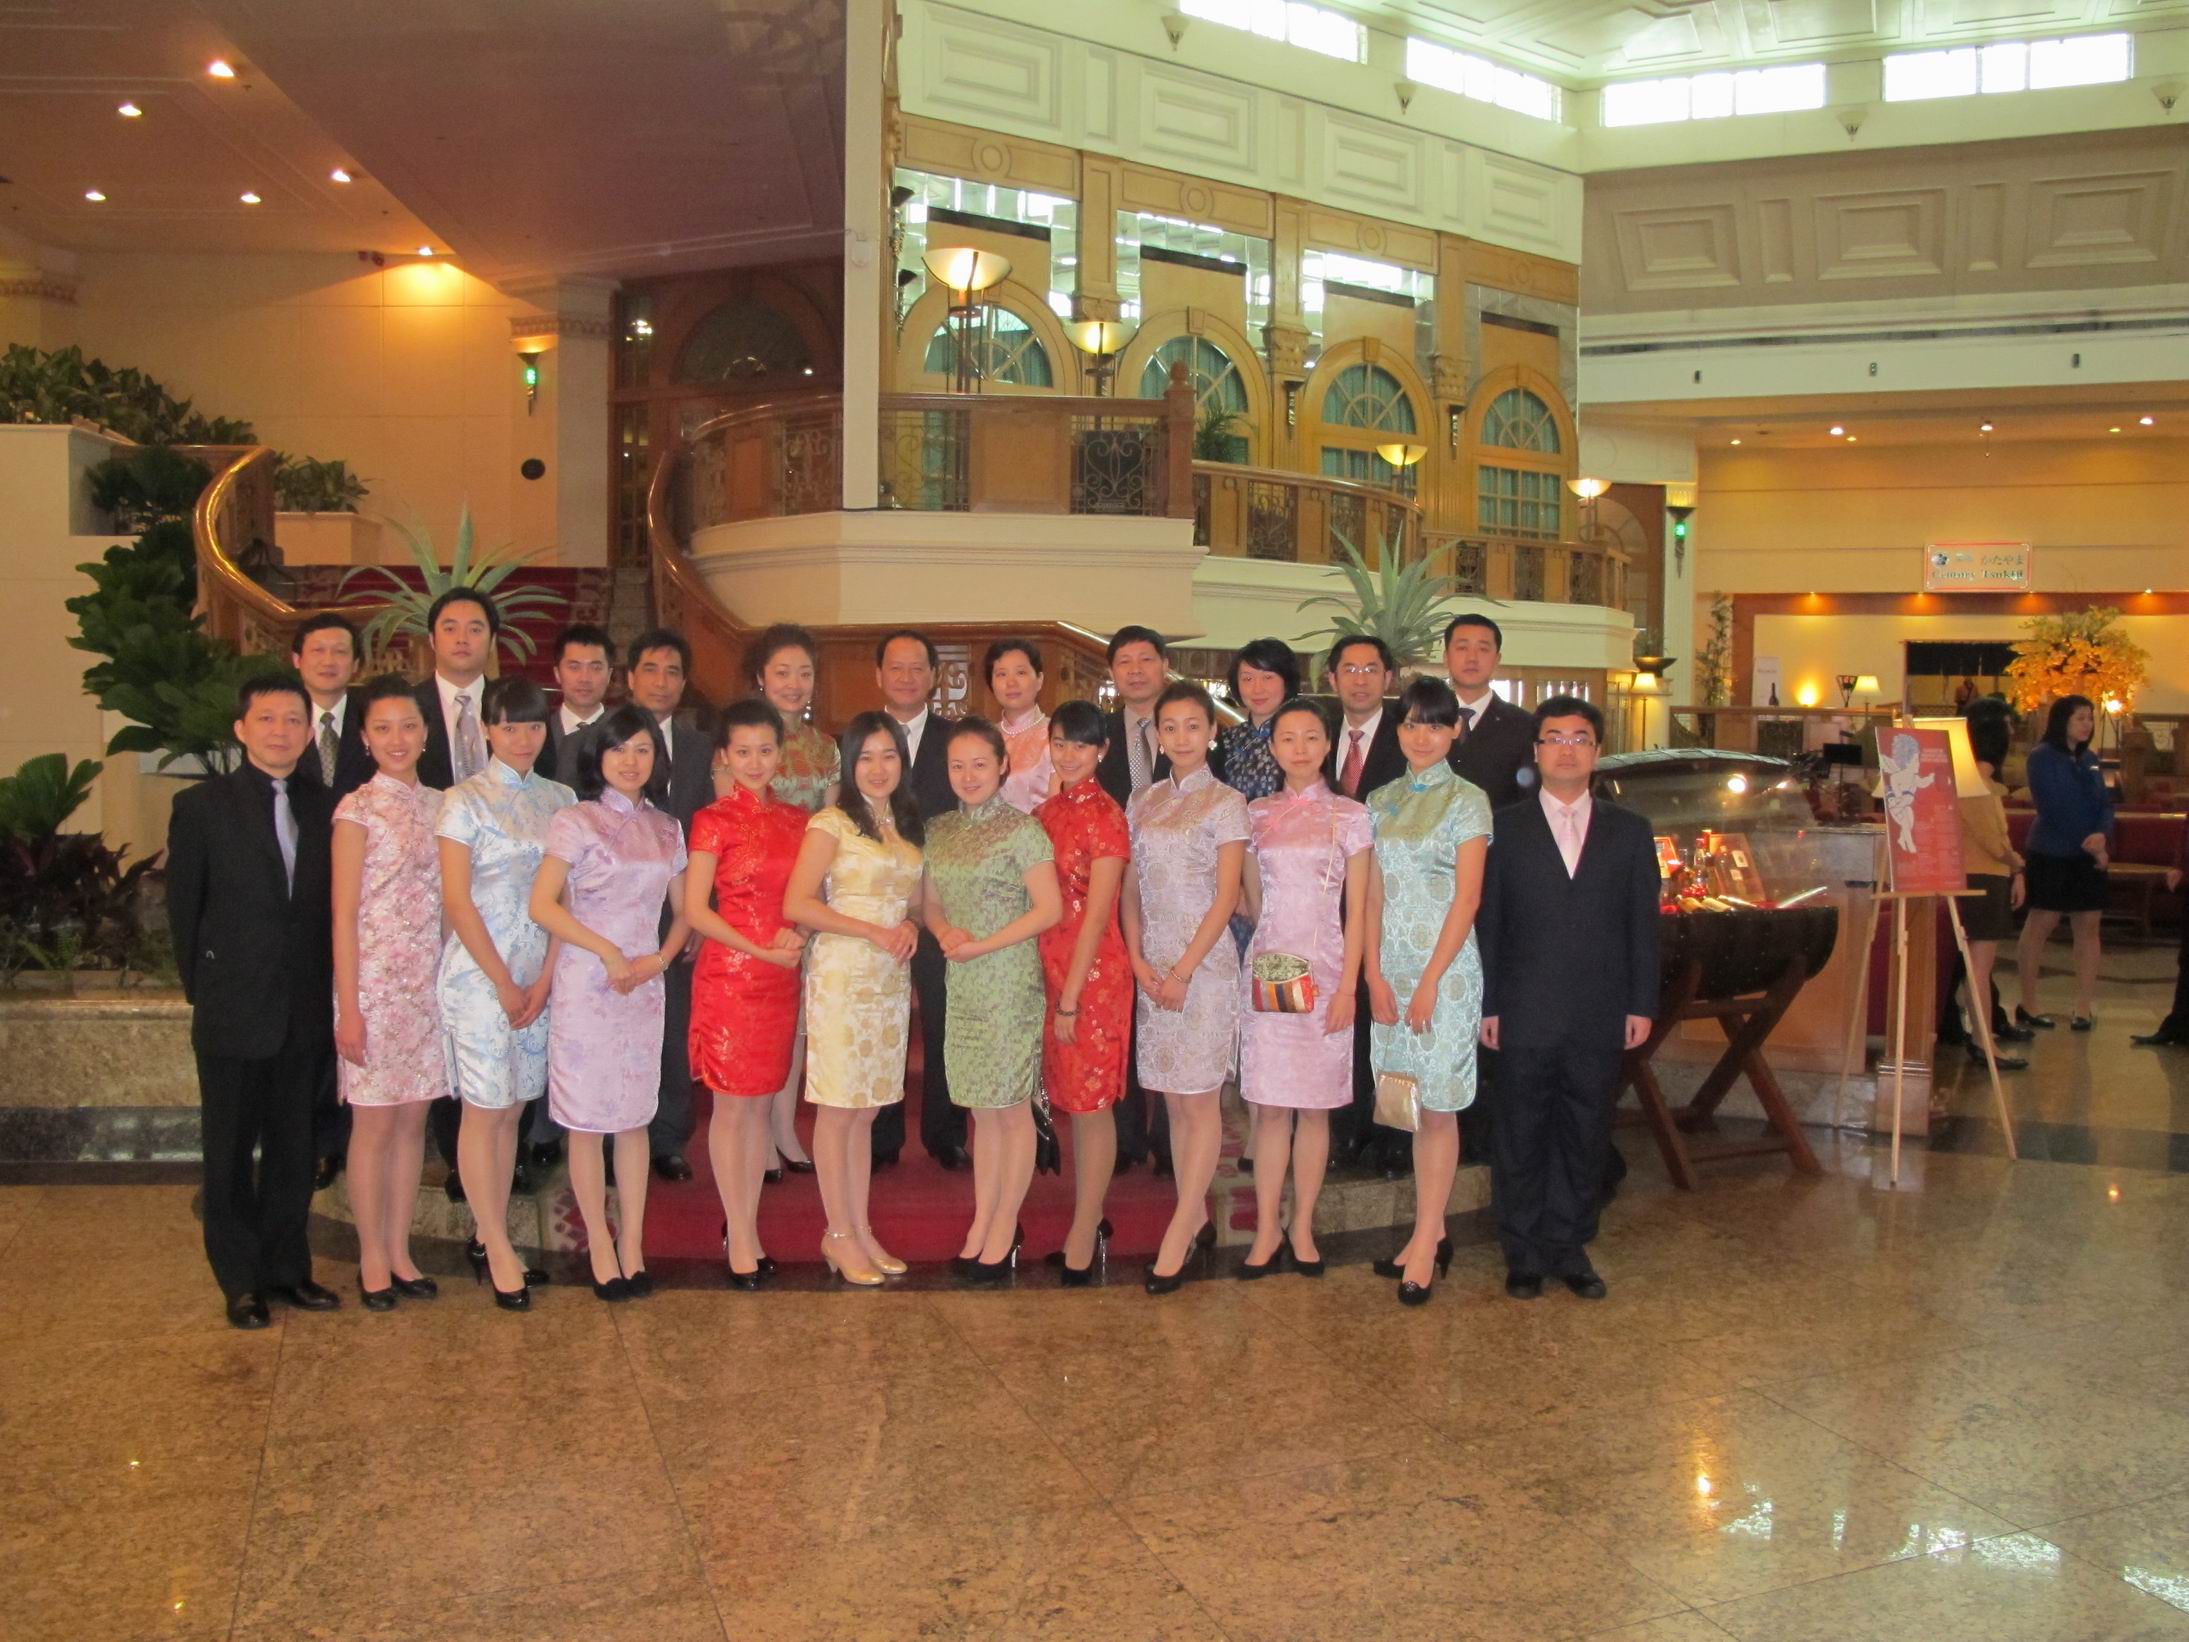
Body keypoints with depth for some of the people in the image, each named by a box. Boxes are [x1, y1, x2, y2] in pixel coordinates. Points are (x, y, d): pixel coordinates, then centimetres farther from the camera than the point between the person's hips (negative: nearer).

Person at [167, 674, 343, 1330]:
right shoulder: (201, 806, -4)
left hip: (306, 1011, 3)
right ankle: (241, 1280, 20)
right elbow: (184, 908, -1)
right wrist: (203, 992, 0)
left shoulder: (324, 807, 5)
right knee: (230, 1151, 8)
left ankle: (287, 1267, 25)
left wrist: (328, 989, 1)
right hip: (233, 1011, -3)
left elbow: (331, 904, 7)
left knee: (293, 1146, 12)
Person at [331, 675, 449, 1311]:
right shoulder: (358, 810, -6)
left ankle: (400, 1250, 20)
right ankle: (373, 1257, 15)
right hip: (375, 981, -5)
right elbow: (343, 914, -8)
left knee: (414, 1119, 10)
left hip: (429, 982, 5)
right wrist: (348, 1008, -11)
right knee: (374, 1122, 3)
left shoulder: (437, 805, 9)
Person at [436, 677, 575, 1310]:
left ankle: (489, 1238, 18)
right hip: (479, 974, -4)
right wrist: (505, 983, -9)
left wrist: (544, 978, -4)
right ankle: (498, 1248, 7)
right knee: (485, 1110, -1)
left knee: (513, 1109, 8)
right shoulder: (465, 800, -3)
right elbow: (456, 900, -8)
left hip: (539, 976, 4)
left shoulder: (561, 800, 9)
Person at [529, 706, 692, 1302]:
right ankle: (601, 1247, 12)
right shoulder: (575, 821, -4)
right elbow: (543, 905, -10)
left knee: (635, 1117, 8)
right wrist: (608, 951, -14)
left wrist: (661, 958, -4)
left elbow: (683, 910, 14)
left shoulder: (667, 828, 10)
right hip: (585, 984, -4)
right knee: (588, 1120, 2)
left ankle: (632, 1244, 15)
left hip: (646, 985, 4)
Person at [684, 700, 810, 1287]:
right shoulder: (713, 821, -4)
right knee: (732, 1105, 2)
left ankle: (745, 1224, 20)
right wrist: (761, 949, -14)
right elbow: (694, 911, -7)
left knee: (761, 1103, 9)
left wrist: (796, 933, -7)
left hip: (782, 977, 4)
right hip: (728, 974, -4)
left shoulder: (795, 819, 9)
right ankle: (740, 1234, 13)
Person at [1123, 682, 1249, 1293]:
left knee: (1199, 1101, -2)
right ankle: (1196, 1219, 19)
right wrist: (1137, 960, -2)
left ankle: (1178, 1234, 2)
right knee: (1175, 1100, 9)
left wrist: (1183, 970, -12)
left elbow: (1226, 897, -8)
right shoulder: (1143, 802, 10)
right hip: (1153, 966, 5)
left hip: (1205, 962, -5)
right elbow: (1131, 888, 11)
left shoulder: (1225, 803, -4)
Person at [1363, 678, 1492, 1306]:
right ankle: (1431, 1234, 16)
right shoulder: (1382, 800, 10)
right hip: (1391, 967, 4)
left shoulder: (1466, 800, -3)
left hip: (1446, 967, -4)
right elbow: (1373, 894, 8)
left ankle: (1426, 1241, 5)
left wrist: (1430, 981, -13)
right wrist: (1375, 975, -2)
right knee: (1414, 1102, 8)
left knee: (1438, 1104, -1)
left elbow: (1467, 898, -9)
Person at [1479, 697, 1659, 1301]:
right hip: (1525, 1017, -2)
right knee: (1521, 1140, 6)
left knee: (1585, 1139, 9)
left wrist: (1641, 1004, 2)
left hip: (1600, 1019, 2)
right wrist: (1486, 1005, -5)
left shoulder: (1629, 831, 9)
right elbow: (1486, 922, 0)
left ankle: (1571, 1250, 23)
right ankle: (1524, 1255, 18)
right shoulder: (1504, 828, 3)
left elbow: (1643, 925, 8)